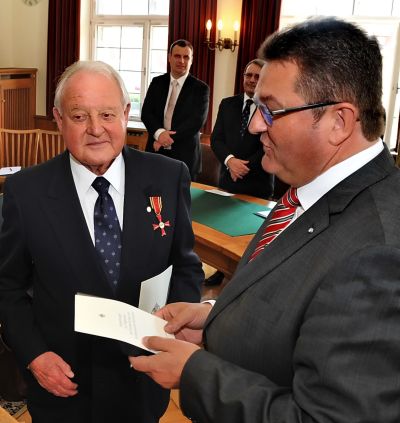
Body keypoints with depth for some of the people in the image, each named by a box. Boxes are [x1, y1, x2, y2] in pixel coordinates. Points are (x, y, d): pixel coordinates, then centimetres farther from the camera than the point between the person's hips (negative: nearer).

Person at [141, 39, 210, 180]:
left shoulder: (200, 88, -1)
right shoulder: (157, 82, 9)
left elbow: (197, 121, -11)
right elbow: (146, 112, 2)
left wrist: (168, 139, -16)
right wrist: (159, 133, -18)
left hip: (184, 155, -2)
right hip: (155, 151, 3)